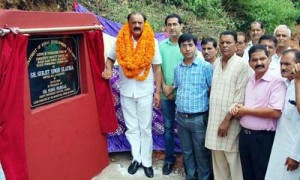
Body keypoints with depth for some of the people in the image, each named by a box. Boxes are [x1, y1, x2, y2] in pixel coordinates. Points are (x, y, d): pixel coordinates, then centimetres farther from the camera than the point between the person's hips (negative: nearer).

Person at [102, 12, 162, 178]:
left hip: (145, 92, -1)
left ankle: (147, 161, 20)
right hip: (126, 91, 2)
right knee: (131, 128, 11)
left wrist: (158, 92, -5)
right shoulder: (120, 41, -4)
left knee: (145, 128, 7)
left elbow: (157, 68, -3)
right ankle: (137, 158, 25)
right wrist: (108, 69, -12)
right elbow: (110, 58, 11)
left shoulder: (152, 42, -8)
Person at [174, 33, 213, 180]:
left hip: (199, 118, -5)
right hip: (181, 117, 5)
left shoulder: (206, 66, -7)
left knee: (201, 154, 7)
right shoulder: (177, 69, 8)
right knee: (187, 152, 18)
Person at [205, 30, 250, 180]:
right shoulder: (216, 63, 10)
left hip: (230, 121, -6)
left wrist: (227, 120, -15)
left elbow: (240, 97, -13)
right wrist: (216, 120, 11)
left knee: (233, 161, 4)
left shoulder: (242, 65, -9)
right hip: (214, 119, 6)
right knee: (218, 161, 14)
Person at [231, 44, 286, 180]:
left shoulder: (277, 82, -14)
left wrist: (246, 111, -16)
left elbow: (275, 112, -24)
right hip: (244, 135, 7)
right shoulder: (248, 81, 9)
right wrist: (238, 109, -2)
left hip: (263, 138, -7)